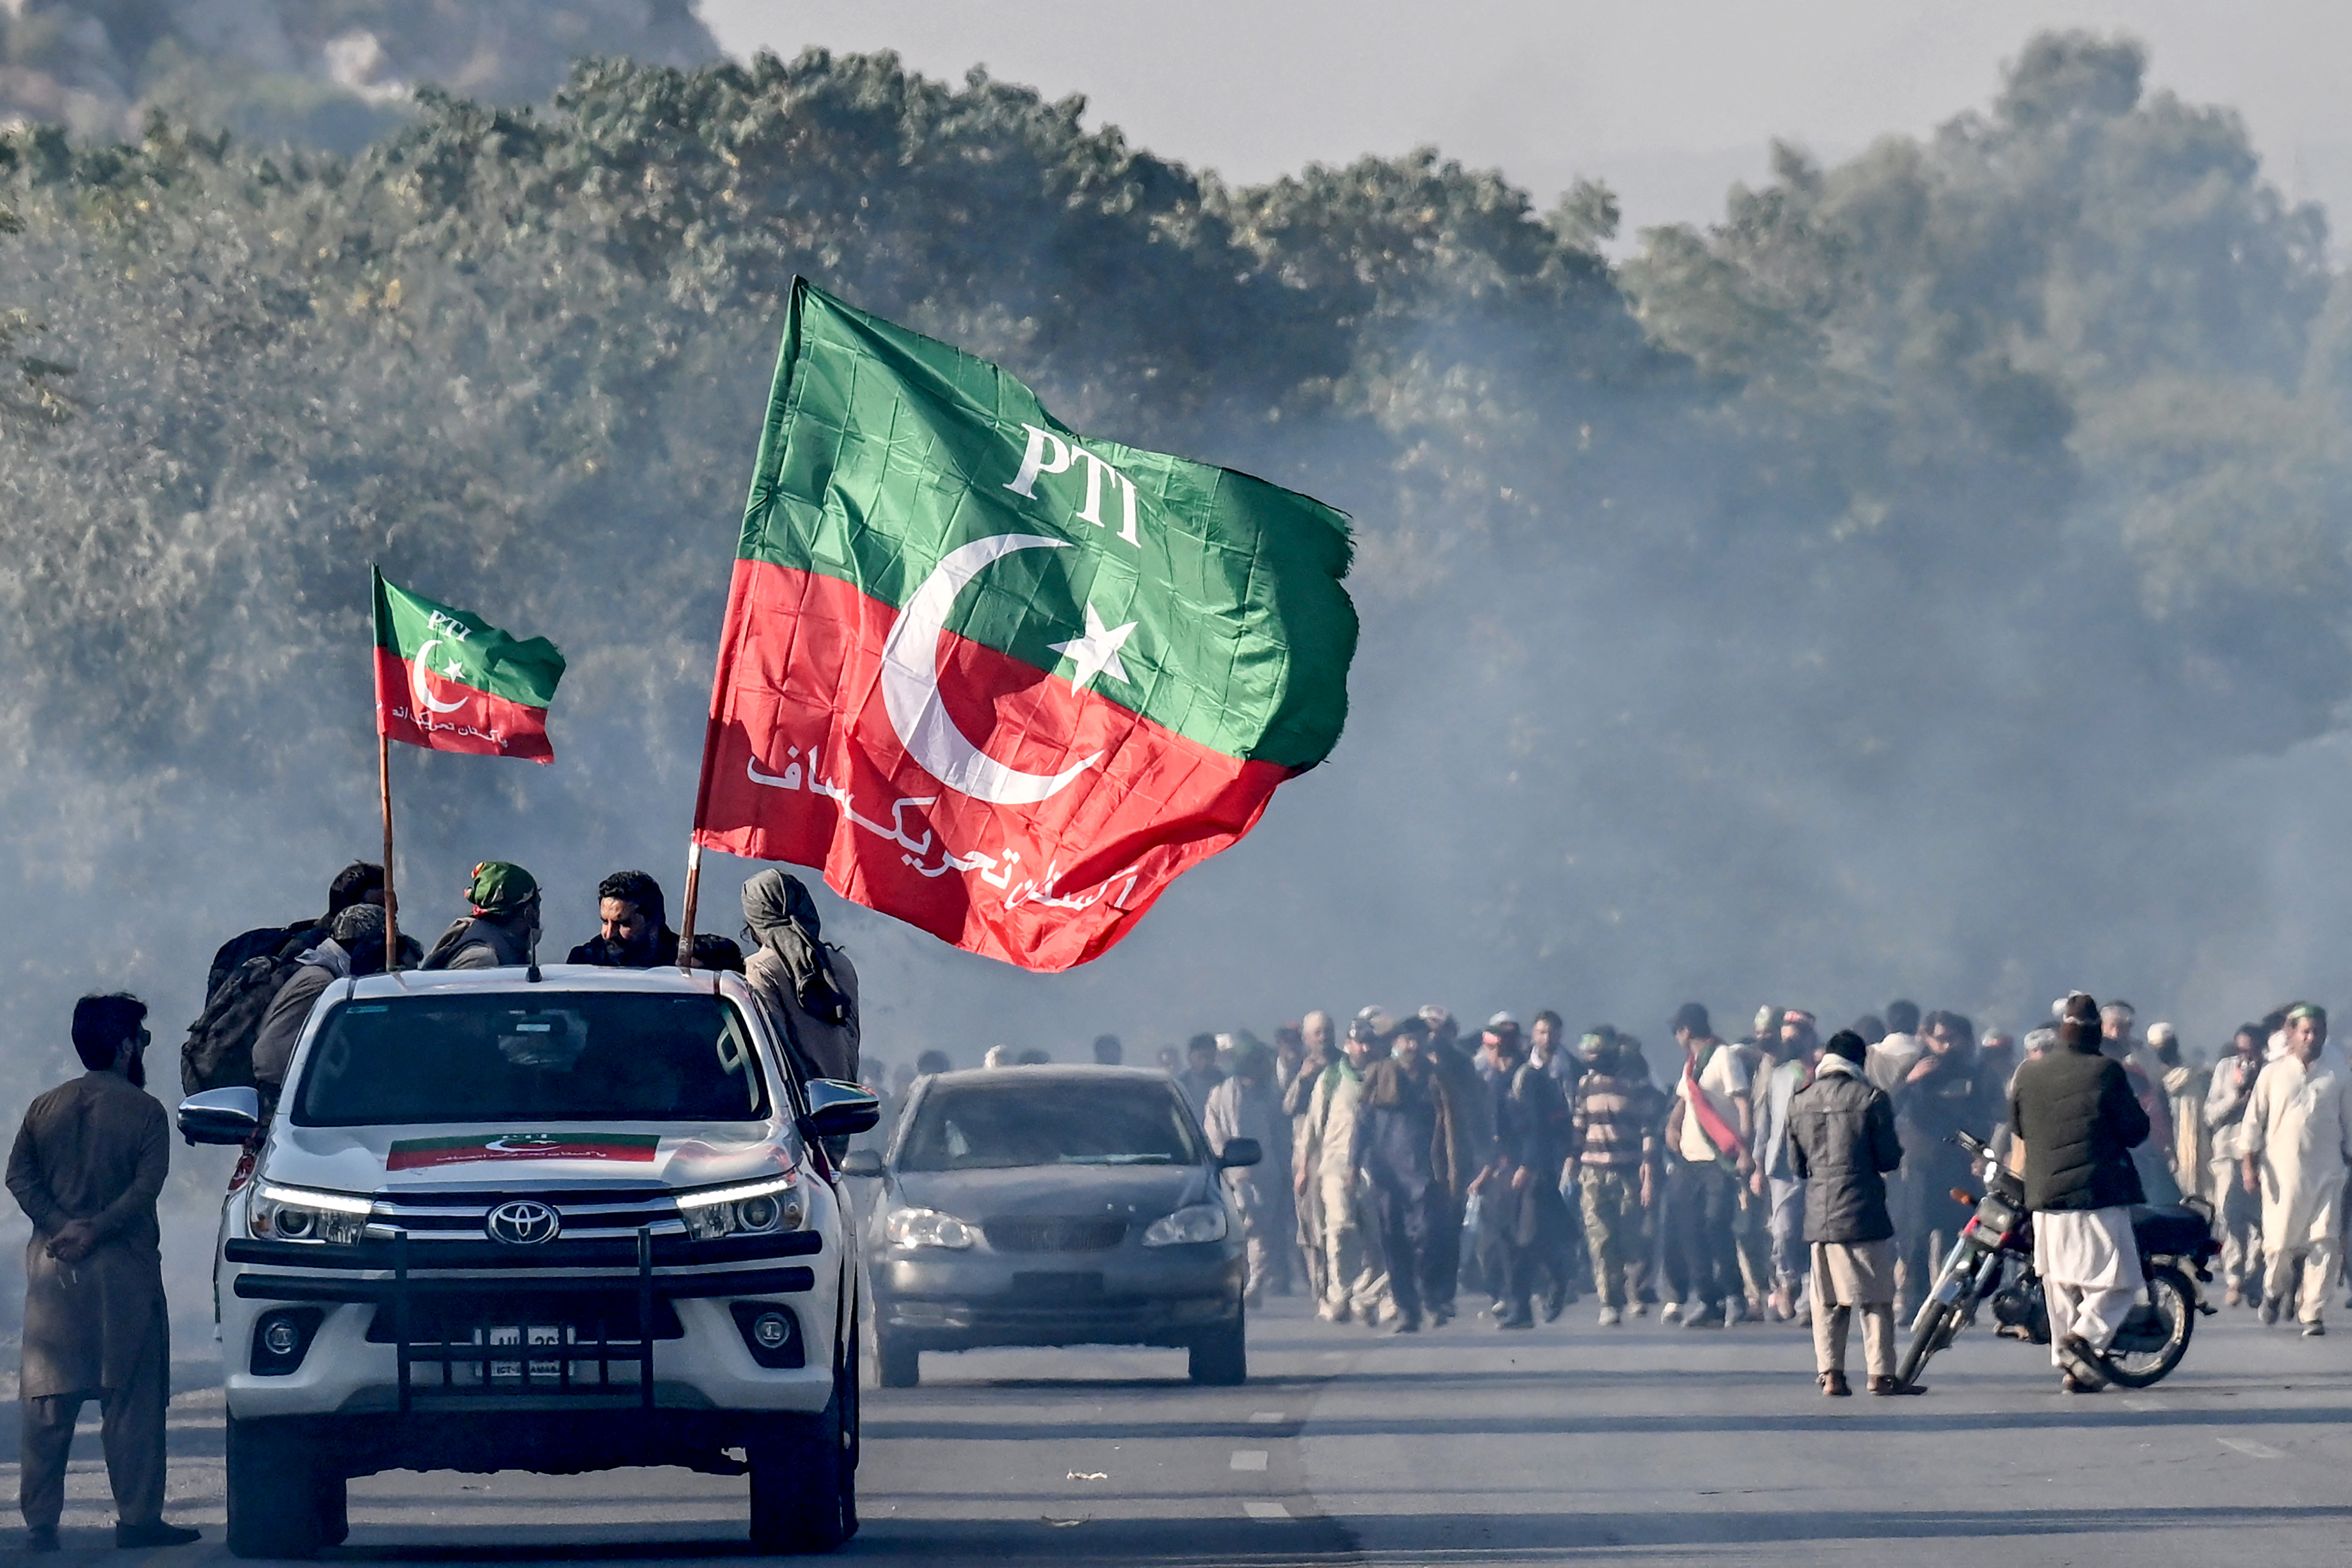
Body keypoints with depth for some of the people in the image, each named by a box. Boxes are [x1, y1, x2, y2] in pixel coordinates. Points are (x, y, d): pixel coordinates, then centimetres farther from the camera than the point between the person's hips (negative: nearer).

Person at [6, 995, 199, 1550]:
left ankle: (41, 1520, 3)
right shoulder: (143, 1111, -3)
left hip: (53, 1268, 4)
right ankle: (137, 1518, -1)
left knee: (48, 1401, 5)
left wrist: (60, 1227, -9)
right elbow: (147, 1186, -14)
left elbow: (19, 1176, -1)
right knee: (133, 1400, 1)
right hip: (123, 1270, -4)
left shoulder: (44, 1108, 9)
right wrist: (94, 1232, -14)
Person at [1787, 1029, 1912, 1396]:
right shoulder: (1870, 1098, -7)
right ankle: (1881, 1374, 0)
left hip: (1818, 1214, 4)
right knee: (1875, 1297, 2)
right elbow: (1889, 1159, -4)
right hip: (1862, 1213, -4)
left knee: (1827, 1300, 8)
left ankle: (1830, 1373, 2)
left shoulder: (1801, 1102, 8)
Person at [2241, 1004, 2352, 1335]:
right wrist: (2250, 1166, -1)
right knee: (2279, 1243, -1)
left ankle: (2311, 1312, -3)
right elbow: (2254, 1122, 6)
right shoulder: (2273, 1075, 5)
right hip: (2282, 1173, -1)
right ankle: (2273, 1289, 30)